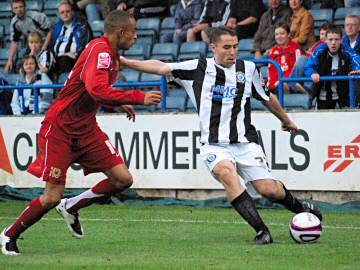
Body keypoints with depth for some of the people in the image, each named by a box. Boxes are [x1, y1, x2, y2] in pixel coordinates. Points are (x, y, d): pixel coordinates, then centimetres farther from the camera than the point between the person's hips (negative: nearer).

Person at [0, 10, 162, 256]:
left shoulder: (111, 55, 8)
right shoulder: (99, 51, -21)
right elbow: (97, 91, -37)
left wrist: (120, 103, 13)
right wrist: (139, 98, -32)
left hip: (87, 129, 9)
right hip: (60, 129, -9)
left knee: (123, 179, -3)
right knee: (52, 197, -7)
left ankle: (71, 207, 16)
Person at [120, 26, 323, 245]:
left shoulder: (248, 69, 7)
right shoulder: (198, 68, 3)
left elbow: (267, 98, 22)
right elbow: (161, 67, 1)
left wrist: (286, 120, 34)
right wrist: (126, 62, -7)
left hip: (245, 142, 1)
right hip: (214, 145, -1)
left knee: (269, 189, -10)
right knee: (225, 172, -32)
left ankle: (301, 208, 25)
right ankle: (262, 231, -30)